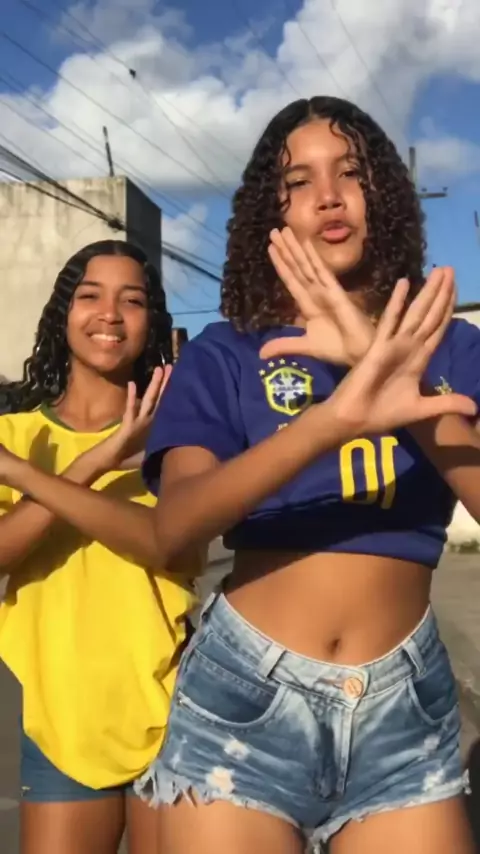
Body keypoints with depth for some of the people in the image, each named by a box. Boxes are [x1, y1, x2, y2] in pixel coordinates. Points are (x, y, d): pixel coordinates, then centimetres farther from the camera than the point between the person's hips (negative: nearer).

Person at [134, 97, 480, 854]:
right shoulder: (226, 355, 0)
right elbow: (172, 530, -16)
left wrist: (397, 381, -26)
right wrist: (333, 420, -30)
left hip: (404, 705, 1)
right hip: (245, 694, -1)